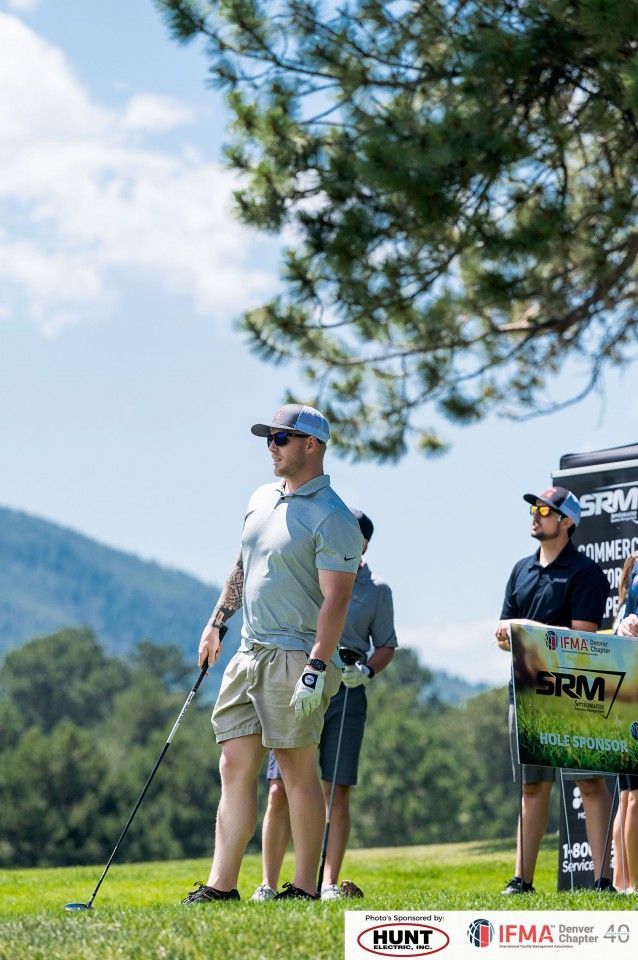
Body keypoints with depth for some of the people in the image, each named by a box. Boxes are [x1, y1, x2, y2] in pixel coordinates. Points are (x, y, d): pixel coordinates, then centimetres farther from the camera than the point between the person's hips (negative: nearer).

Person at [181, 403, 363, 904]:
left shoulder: (332, 517, -11)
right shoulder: (261, 499, 15)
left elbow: (336, 600, -17)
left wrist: (316, 668, -23)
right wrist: (216, 622, 23)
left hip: (295, 656, -8)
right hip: (248, 652, 8)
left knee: (298, 770, -3)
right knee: (236, 767, 2)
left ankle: (306, 888, 4)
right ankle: (221, 885, 1)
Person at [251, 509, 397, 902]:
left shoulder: (377, 590, 6)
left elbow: (387, 645, 10)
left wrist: (367, 670, -8)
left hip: (346, 695, 0)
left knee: (338, 792, -2)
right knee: (280, 791, -5)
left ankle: (329, 884, 1)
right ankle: (268, 885, 1)